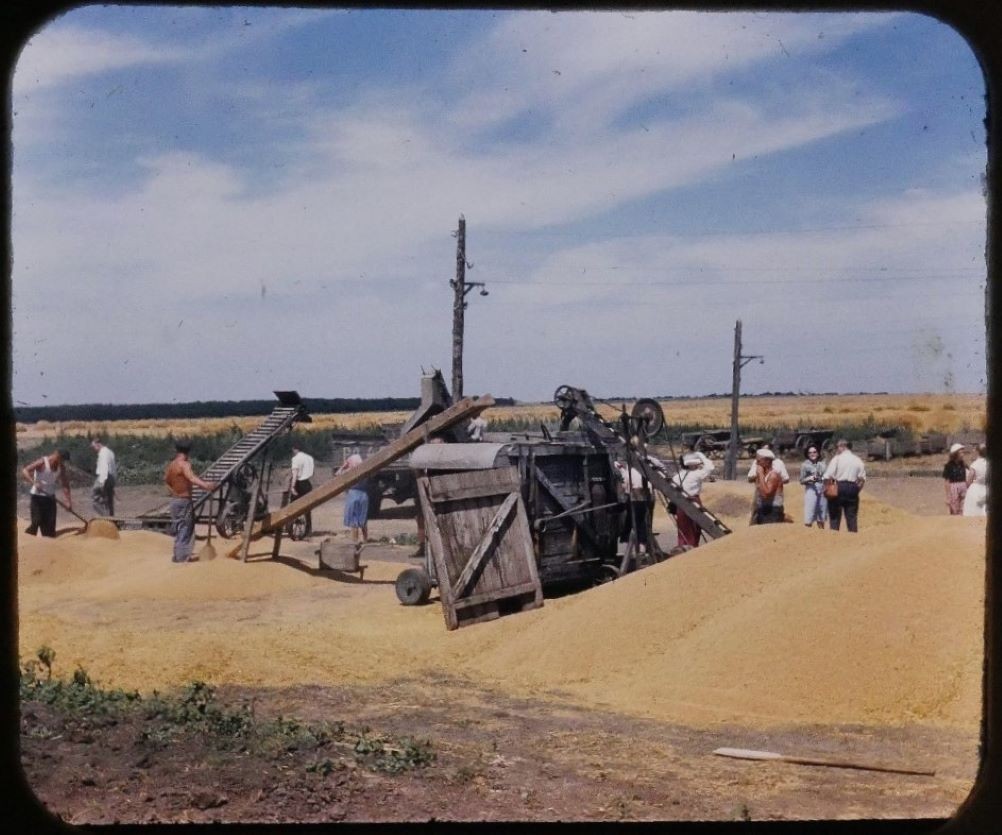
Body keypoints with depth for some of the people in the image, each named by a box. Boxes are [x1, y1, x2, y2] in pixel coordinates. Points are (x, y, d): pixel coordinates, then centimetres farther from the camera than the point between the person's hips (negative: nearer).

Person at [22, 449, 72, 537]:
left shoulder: (61, 467, 0)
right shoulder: (42, 462, -17)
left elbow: (65, 485, 5)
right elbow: (24, 471, -25)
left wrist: (69, 500, -2)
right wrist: (34, 483, -39)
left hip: (50, 497, 6)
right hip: (37, 496, -6)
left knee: (50, 524, 3)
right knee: (37, 521, -13)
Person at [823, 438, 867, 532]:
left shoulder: (837, 458, -4)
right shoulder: (858, 460, 9)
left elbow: (828, 476, -11)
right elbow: (862, 478, 6)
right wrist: (857, 489, 14)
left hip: (839, 486, -4)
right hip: (853, 488, 4)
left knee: (835, 514, 3)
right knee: (852, 515, 9)